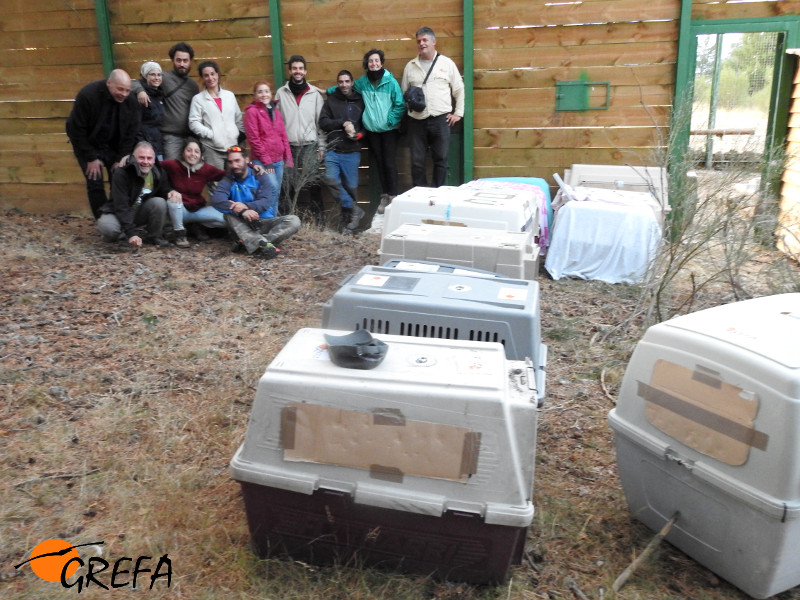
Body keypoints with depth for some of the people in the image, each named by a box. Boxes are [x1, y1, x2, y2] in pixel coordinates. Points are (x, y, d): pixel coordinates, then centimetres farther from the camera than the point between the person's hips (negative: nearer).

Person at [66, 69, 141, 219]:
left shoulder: (130, 101, -14)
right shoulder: (87, 95, -25)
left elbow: (130, 133, -6)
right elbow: (77, 130, -20)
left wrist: (121, 159, -10)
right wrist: (91, 158, -18)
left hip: (114, 146, 3)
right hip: (87, 145, -3)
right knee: (95, 184, -11)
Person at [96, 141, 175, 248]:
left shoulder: (159, 173, -10)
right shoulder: (121, 174, -24)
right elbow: (121, 206, -28)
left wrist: (171, 191, -21)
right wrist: (131, 233, -38)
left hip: (142, 213, 4)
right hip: (119, 212, -4)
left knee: (159, 202, -27)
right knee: (107, 227, -37)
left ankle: (155, 236, -5)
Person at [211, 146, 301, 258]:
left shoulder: (260, 176, 2)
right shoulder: (228, 180, 0)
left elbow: (265, 202, -11)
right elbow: (217, 199, -21)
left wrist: (246, 206, -33)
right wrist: (242, 211, -38)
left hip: (264, 222, 1)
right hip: (243, 226, -1)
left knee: (294, 221, -23)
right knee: (229, 214, -30)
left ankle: (248, 242, -38)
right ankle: (262, 244, -49)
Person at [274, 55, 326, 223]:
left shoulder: (315, 93, 6)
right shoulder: (281, 93, 6)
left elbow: (321, 121, 6)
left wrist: (322, 145, 1)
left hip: (310, 146, 0)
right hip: (287, 146, 1)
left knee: (313, 183, -4)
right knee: (287, 185, 1)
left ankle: (318, 218, 4)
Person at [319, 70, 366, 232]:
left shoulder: (360, 101, 10)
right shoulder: (331, 100, 10)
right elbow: (323, 122, 1)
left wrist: (360, 134, -8)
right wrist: (342, 123, -10)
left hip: (352, 152, 0)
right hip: (333, 151, 0)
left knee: (351, 186, 0)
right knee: (331, 179, -19)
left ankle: (347, 217, 17)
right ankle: (354, 209, -6)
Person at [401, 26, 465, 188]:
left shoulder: (447, 63, 6)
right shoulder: (410, 66, 11)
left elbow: (459, 89, 9)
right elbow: (403, 92, 16)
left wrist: (458, 113, 4)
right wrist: (409, 102, -1)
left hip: (441, 119, -1)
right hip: (416, 120, 2)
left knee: (440, 159, 4)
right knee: (417, 161, 3)